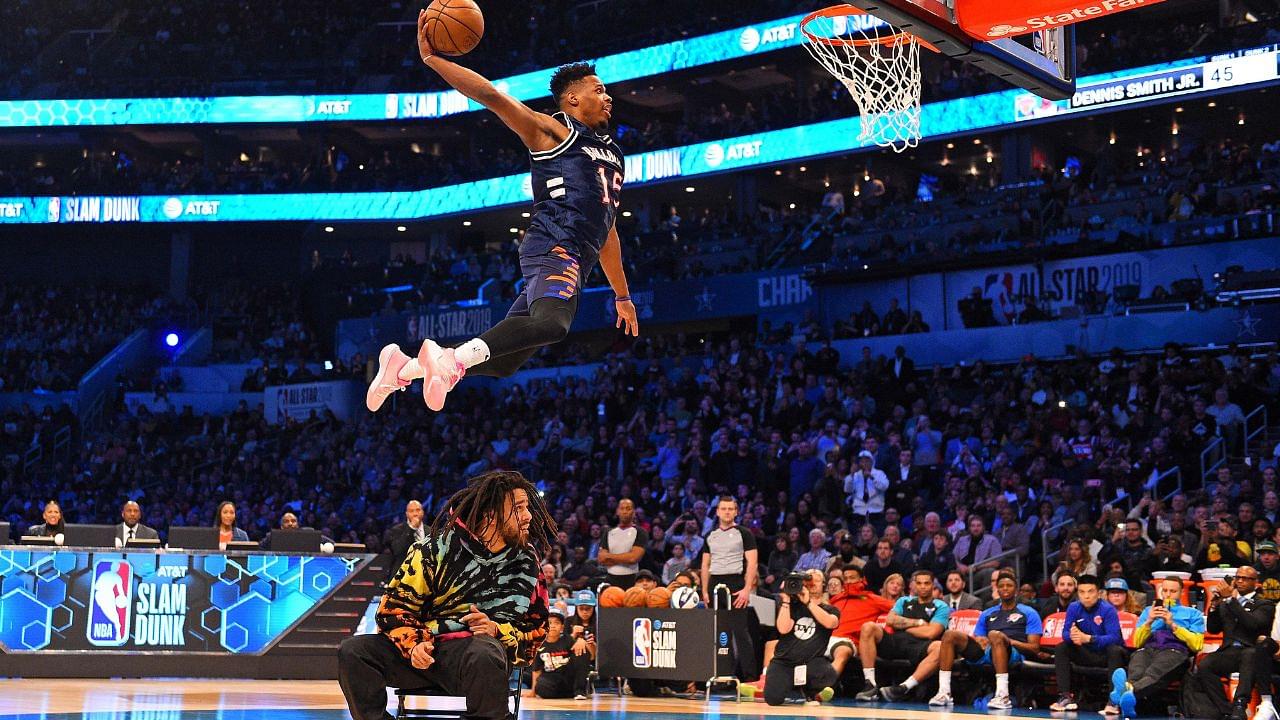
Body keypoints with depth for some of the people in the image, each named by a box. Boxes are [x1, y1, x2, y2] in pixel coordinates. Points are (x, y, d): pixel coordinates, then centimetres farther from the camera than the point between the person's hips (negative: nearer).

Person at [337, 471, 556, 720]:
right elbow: (394, 606, 5)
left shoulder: (526, 561, 6)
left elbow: (536, 629, 12)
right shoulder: (439, 547, 2)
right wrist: (413, 644, -14)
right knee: (354, 651, -22)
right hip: (425, 649, 1)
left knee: (485, 656, -39)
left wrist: (496, 630, -9)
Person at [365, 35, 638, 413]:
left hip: (574, 261, 8)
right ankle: (453, 357, -35)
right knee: (551, 323, -38)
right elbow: (491, 95, -5)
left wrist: (622, 295, 34)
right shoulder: (553, 130, 5)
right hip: (553, 246, -8)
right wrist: (432, 59, -14)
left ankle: (404, 368, 10)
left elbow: (606, 230, 34)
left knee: (503, 361, 4)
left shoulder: (612, 154, 28)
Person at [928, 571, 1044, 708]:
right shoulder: (987, 614, 29)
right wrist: (980, 642, -2)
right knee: (950, 635, -16)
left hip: (1014, 654, -5)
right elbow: (977, 640, 23)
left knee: (995, 635, -38)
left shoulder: (1029, 613, 15)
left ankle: (1003, 695, -45)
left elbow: (1034, 648, 5)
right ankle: (944, 693, -25)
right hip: (985, 653, 5)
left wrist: (1010, 641, -10)